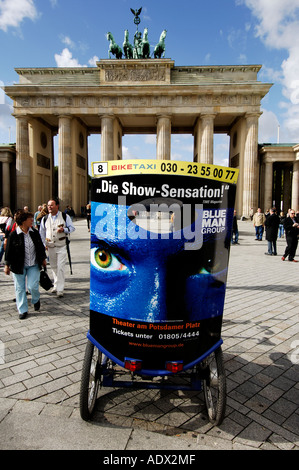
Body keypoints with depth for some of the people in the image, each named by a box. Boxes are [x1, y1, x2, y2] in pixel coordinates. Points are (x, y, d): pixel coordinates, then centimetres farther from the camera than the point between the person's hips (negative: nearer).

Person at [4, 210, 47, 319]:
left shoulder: (34, 232, 1)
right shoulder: (13, 235, -10)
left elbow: (40, 246, 12)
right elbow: (9, 251, -4)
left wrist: (43, 259, 16)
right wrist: (7, 265, -2)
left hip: (33, 265, 2)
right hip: (18, 266, -2)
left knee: (32, 286, -5)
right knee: (20, 288, 6)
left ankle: (36, 300, 27)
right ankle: (23, 310, 20)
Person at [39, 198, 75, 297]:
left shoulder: (65, 216, -1)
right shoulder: (45, 218, 7)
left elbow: (72, 227, 2)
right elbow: (42, 232, 14)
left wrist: (64, 229, -17)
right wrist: (44, 244, 5)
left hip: (62, 246, -3)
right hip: (50, 246, 4)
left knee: (60, 267, -9)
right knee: (53, 267, 12)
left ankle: (60, 289, -4)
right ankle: (56, 285, 29)